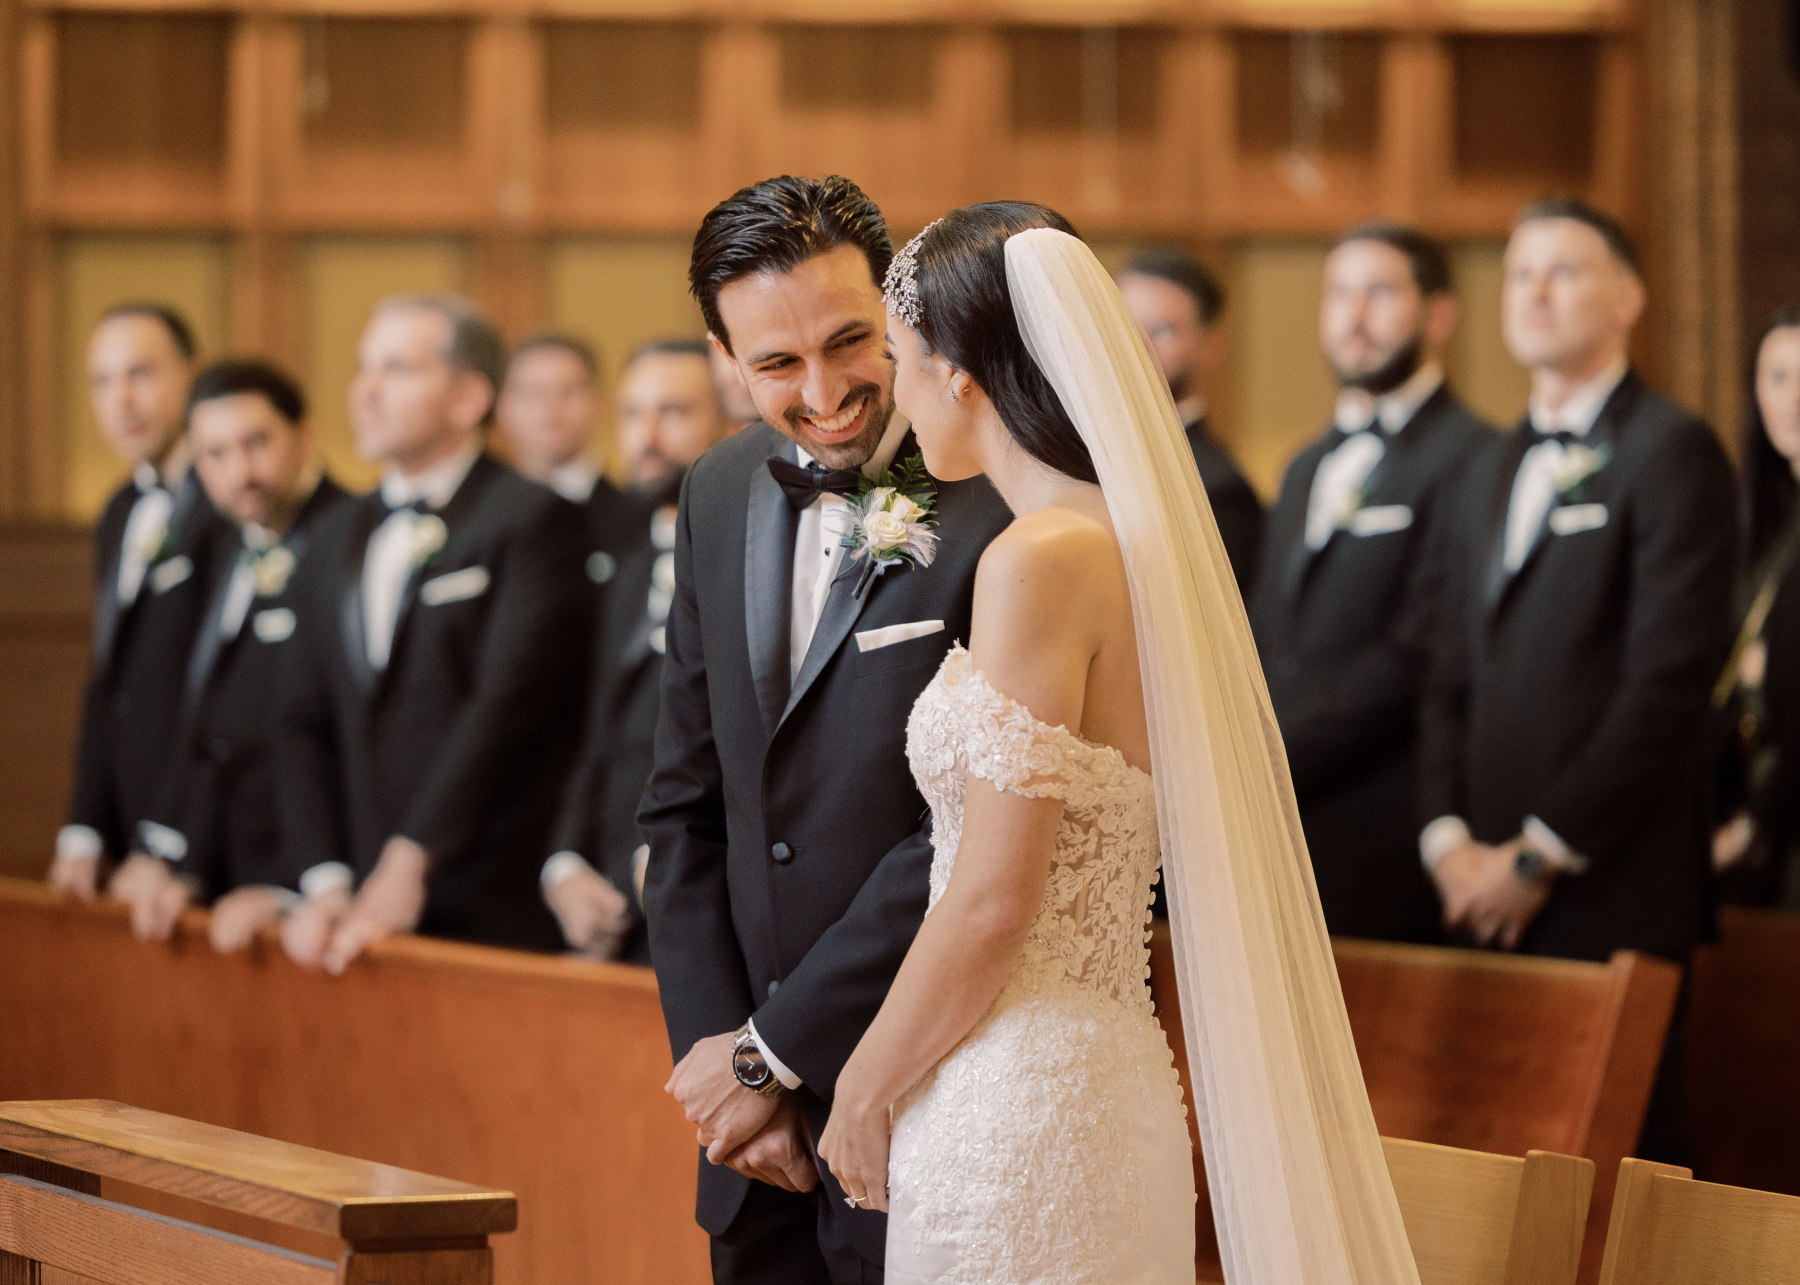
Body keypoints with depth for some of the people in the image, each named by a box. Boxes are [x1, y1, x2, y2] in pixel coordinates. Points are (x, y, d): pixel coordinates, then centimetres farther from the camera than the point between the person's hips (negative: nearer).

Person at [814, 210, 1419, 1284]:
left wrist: (864, 1092, -5)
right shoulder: (1143, 539, 10)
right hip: (1119, 1089, 9)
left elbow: (993, 903, -18)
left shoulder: (1041, 561, -16)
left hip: (1013, 1113, -9)